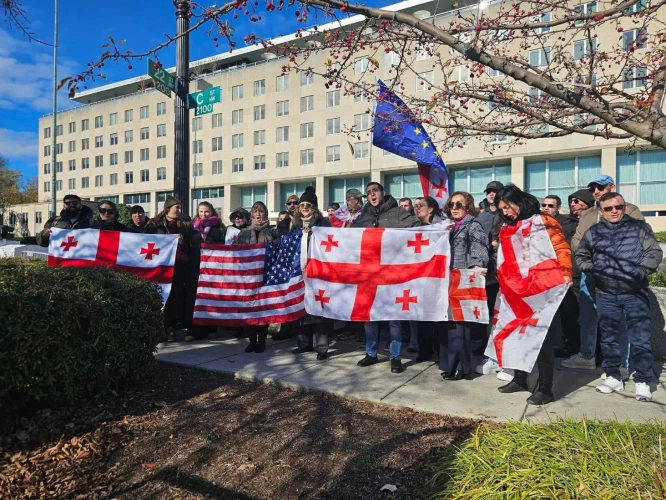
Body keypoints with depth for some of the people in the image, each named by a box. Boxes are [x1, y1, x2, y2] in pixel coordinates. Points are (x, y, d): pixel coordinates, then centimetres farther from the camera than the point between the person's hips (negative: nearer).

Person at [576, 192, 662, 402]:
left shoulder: (639, 227, 3)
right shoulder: (593, 232, 8)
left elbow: (655, 252, -1)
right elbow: (581, 256, 17)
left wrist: (640, 272, -14)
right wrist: (592, 270, 0)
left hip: (635, 294, -2)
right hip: (605, 295, 2)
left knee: (640, 339, 0)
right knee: (608, 338, 10)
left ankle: (642, 382, 12)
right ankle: (613, 377, 23)